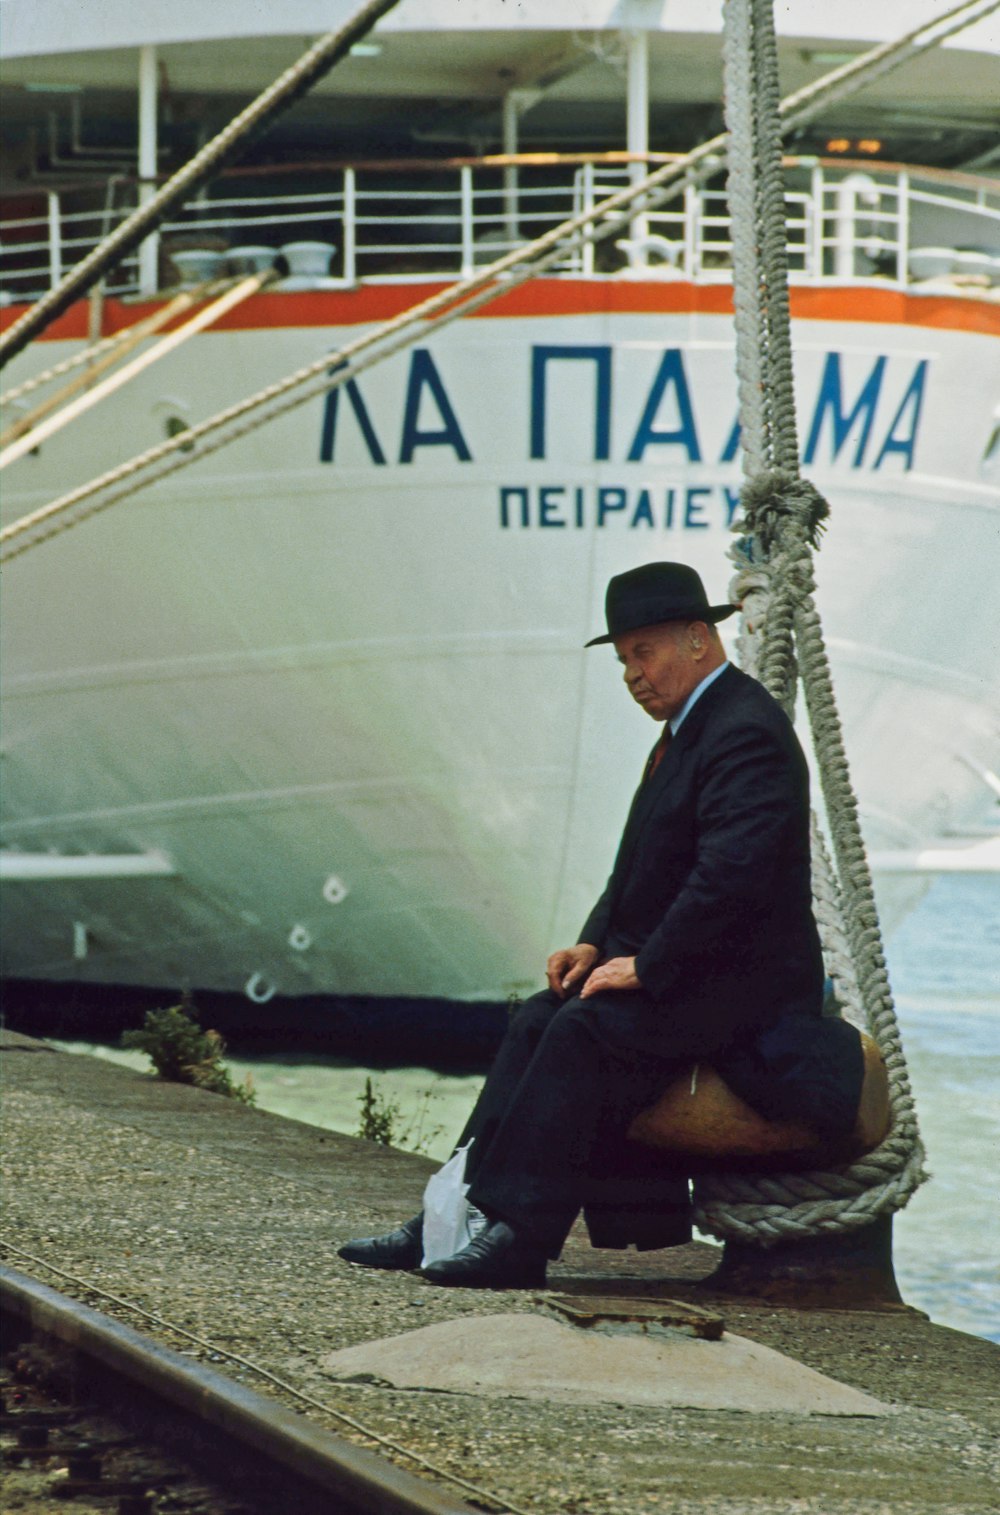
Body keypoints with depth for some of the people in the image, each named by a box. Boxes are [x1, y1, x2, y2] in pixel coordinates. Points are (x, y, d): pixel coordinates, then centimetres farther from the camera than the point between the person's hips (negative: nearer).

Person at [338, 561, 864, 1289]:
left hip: (740, 981, -10)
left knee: (586, 1029, -25)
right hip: (681, 969, 10)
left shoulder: (747, 731, -16)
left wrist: (647, 967, -21)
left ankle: (522, 1236, -26)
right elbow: (645, 862, 22)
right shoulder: (690, 726, 17)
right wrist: (597, 944, 6)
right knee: (540, 1018, -2)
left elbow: (732, 873, -26)